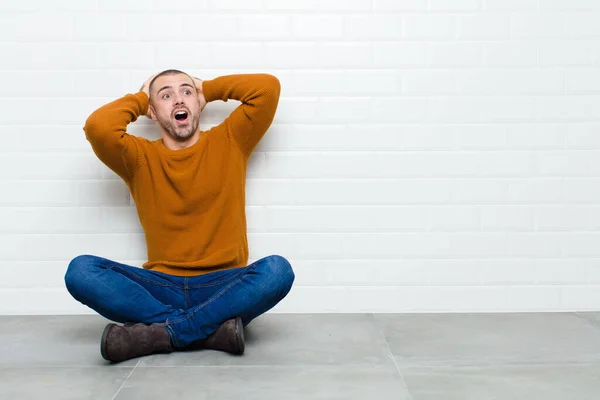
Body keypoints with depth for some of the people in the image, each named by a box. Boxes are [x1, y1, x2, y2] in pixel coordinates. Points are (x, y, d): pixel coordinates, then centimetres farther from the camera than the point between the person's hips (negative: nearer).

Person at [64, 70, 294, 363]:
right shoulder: (140, 157, 7)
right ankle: (210, 328, -29)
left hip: (224, 286, -1)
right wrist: (139, 99, 7)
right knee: (81, 270, -23)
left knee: (277, 270, -32)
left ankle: (158, 332, -28)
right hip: (162, 288, 1)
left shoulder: (229, 141, 9)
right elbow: (97, 126, -13)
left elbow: (268, 87, -1)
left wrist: (207, 89, 13)